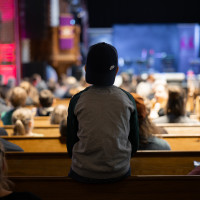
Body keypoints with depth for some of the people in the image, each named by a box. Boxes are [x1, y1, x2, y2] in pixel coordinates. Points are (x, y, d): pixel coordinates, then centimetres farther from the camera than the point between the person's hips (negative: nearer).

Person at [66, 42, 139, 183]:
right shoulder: (127, 99, -5)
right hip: (120, 173, 1)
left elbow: (71, 145, 0)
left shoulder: (77, 101, -8)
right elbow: (134, 144, 3)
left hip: (83, 174, -1)